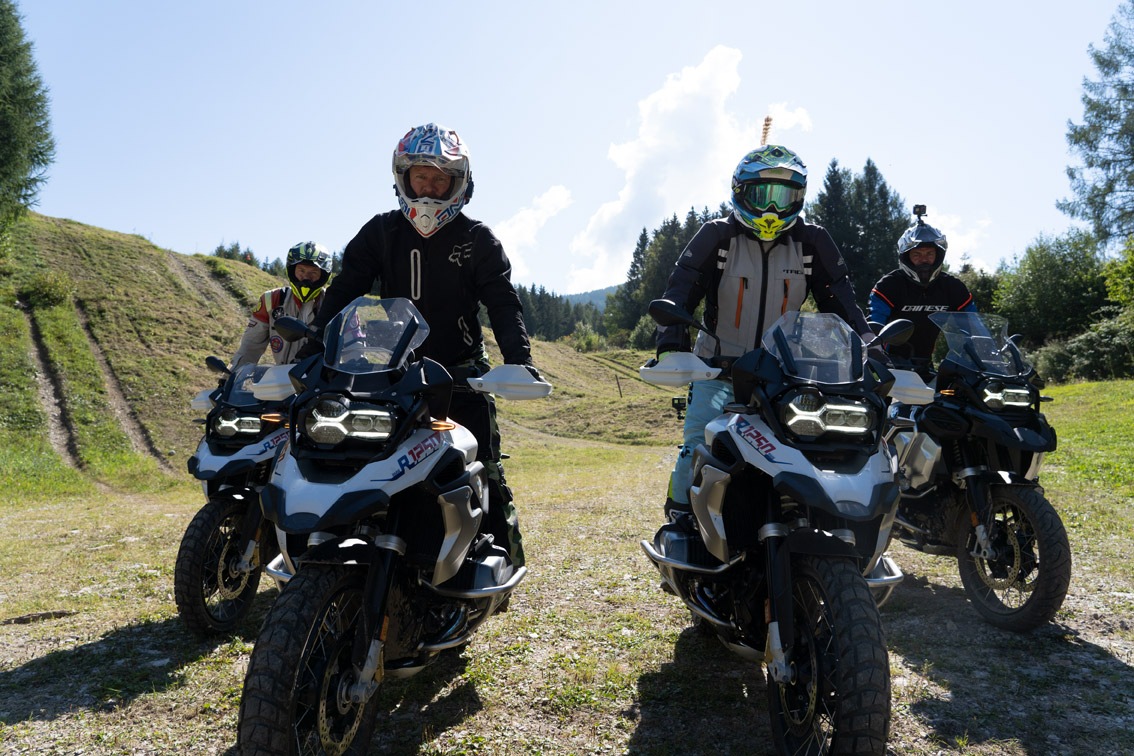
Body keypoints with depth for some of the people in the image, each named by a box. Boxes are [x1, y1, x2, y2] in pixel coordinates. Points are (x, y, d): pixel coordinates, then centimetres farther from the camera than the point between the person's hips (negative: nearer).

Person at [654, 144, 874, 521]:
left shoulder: (812, 242, 6)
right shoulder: (717, 236, -2)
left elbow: (840, 299, 8)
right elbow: (679, 289, -10)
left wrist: (868, 345, -6)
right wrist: (671, 345, -26)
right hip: (720, 364, -2)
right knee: (699, 441, -18)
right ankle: (679, 515, 2)